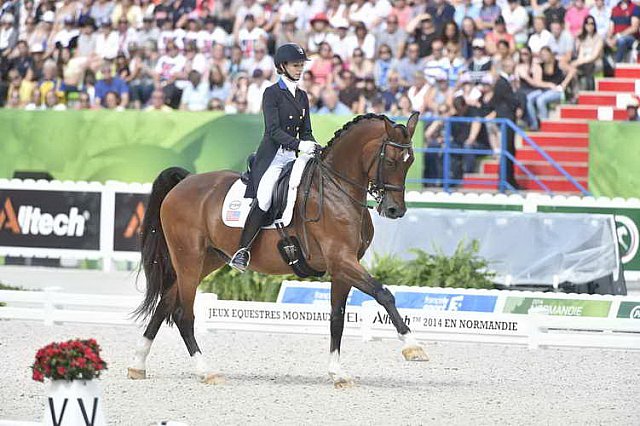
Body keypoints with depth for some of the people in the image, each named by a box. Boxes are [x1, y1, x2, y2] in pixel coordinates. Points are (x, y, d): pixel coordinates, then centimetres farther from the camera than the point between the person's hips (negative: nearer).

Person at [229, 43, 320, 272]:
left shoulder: (302, 96, 18)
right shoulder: (272, 93, -3)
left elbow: (306, 131, 17)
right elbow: (274, 130, -13)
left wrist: (317, 149, -3)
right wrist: (299, 145, -25)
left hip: (293, 158, 8)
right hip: (272, 156, -8)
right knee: (263, 199, -26)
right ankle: (242, 251, -24)